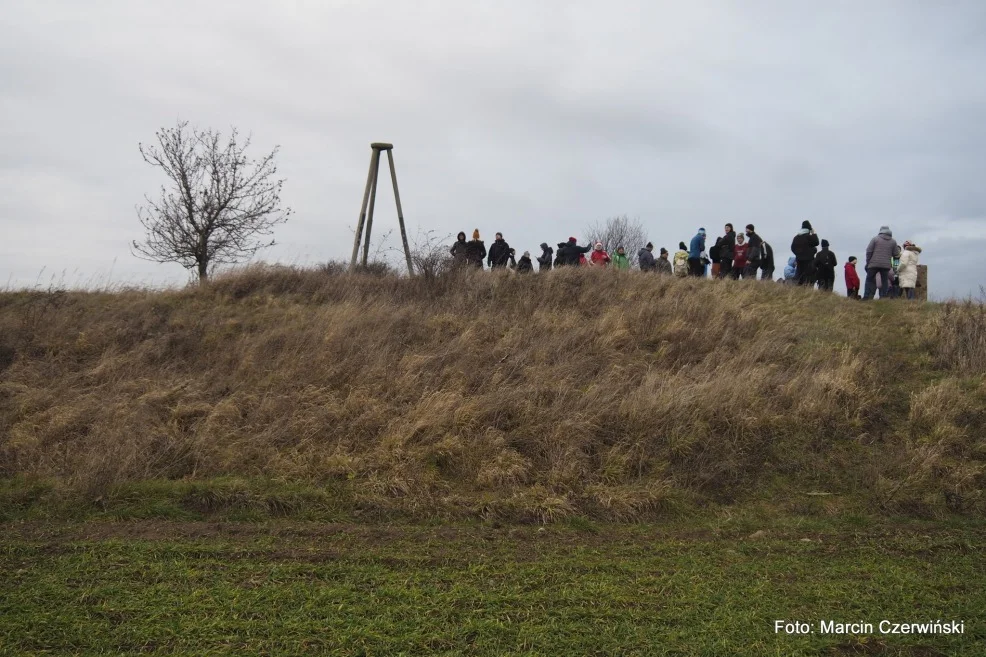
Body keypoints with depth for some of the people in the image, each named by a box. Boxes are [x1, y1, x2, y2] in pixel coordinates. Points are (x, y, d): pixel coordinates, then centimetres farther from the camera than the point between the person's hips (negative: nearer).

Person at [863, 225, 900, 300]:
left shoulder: (875, 239, 2)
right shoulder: (893, 241, 7)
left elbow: (869, 251, -4)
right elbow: (896, 254, 7)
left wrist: (867, 262, 1)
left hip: (874, 264, -1)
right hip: (886, 265, 1)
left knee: (869, 280, 5)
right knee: (885, 281, 9)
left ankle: (866, 297, -2)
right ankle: (883, 297, 3)